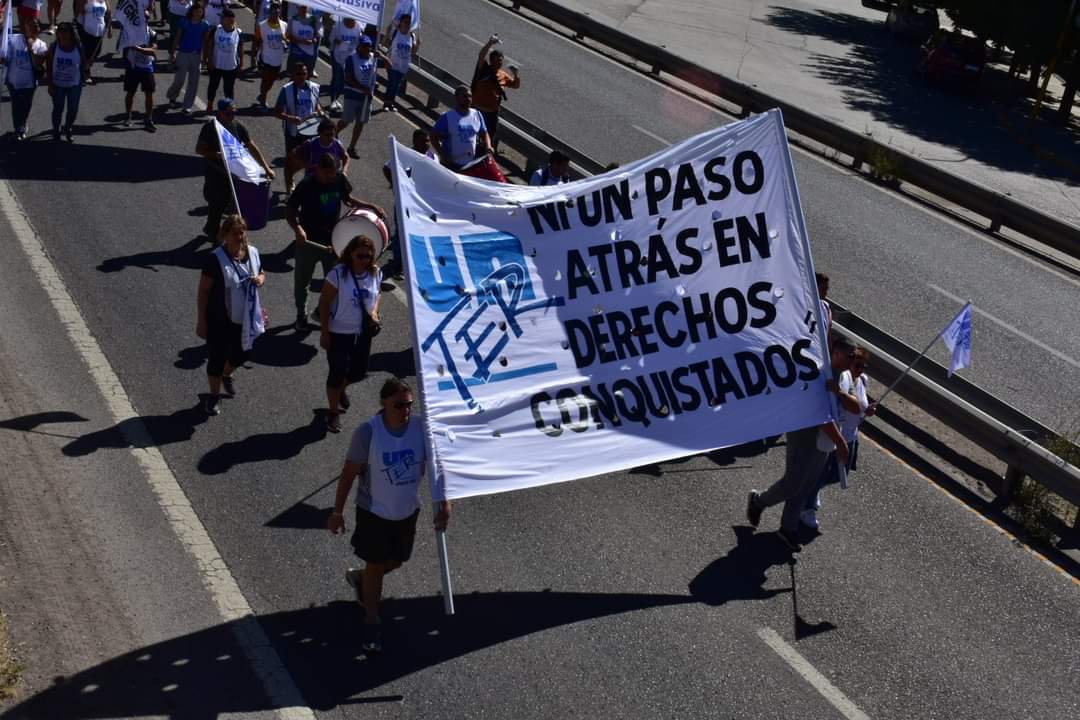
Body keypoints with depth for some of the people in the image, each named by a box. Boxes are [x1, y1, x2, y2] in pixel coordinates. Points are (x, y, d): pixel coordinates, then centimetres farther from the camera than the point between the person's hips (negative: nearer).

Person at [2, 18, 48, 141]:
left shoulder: (41, 45, -11)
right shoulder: (14, 40, -13)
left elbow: (38, 66, -20)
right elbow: (7, 59, -7)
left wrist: (31, 49, -27)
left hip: (30, 82, 1)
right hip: (14, 81, -1)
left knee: (26, 106, 19)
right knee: (16, 106, 13)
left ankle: (21, 128, 46)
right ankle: (18, 129, 36)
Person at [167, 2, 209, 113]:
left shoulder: (205, 25, -2)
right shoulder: (184, 22, -6)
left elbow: (206, 41, 3)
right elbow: (177, 38, 0)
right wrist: (172, 53, 0)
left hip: (197, 55, 2)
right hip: (183, 54, -2)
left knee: (193, 82, 4)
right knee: (179, 80, -1)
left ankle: (187, 106, 14)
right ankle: (172, 96, 29)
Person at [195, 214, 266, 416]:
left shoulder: (253, 253, -5)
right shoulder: (215, 259, -21)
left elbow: (261, 273, 14)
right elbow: (203, 291, -15)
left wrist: (260, 279, -11)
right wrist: (201, 321, -14)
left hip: (245, 318, 5)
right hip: (220, 320, -5)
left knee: (241, 354, 21)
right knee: (217, 358, 7)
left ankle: (226, 376, 54)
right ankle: (214, 396, 29)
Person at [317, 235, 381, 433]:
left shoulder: (375, 273, -5)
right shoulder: (338, 274, -20)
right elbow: (324, 303, -14)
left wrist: (374, 311, -9)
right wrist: (324, 333, -14)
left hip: (363, 332, 5)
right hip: (339, 332, -5)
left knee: (359, 372, 17)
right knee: (337, 372, 4)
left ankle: (341, 389, 51)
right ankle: (333, 413, 24)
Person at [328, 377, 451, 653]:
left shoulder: (420, 428, -15)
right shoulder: (368, 432, -24)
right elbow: (349, 473, -15)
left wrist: (444, 504, -7)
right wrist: (337, 512, -10)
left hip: (408, 509, 4)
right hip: (374, 511, -4)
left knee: (396, 561, 21)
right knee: (375, 565, 8)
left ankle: (360, 578, 52)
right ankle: (372, 622, 28)